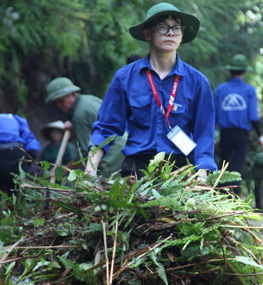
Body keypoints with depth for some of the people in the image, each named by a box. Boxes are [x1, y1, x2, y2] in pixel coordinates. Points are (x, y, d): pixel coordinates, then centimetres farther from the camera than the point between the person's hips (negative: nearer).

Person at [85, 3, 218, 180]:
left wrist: (201, 181, -8)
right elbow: (107, 128, 10)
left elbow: (204, 135, 5)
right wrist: (90, 168, -4)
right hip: (136, 171, 0)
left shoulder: (197, 82, 6)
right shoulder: (125, 78, 7)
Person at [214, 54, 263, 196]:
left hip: (225, 134, 2)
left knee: (224, 169, 13)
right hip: (242, 135, -2)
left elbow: (214, 116, 3)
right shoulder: (249, 90, 0)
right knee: (238, 170, 0)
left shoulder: (220, 89, 5)